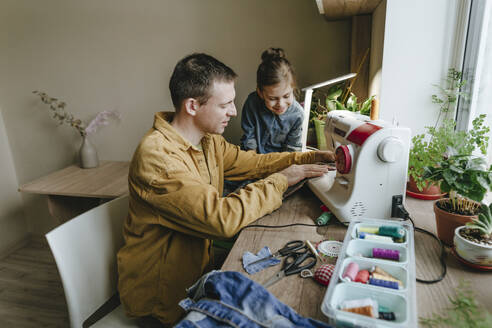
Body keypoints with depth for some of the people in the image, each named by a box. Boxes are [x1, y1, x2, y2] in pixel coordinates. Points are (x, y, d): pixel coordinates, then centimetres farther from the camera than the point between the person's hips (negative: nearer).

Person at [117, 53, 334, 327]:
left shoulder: (208, 140, 0)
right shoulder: (157, 155, -29)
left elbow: (251, 162, 10)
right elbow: (221, 218, -35)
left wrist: (311, 157, 0)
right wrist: (280, 180, -23)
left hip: (198, 261, 7)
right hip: (161, 292, -7)